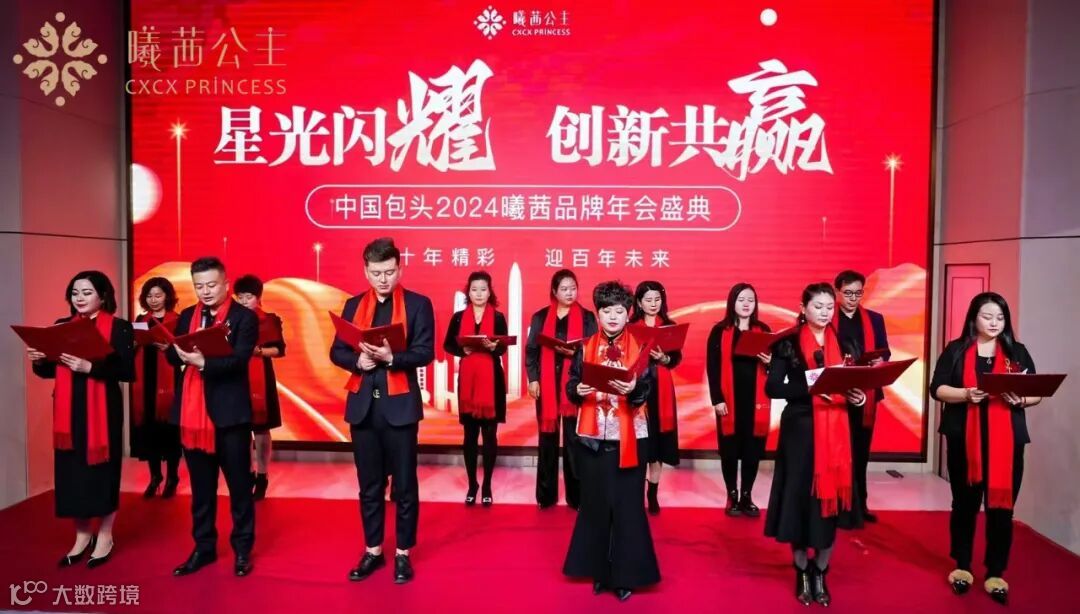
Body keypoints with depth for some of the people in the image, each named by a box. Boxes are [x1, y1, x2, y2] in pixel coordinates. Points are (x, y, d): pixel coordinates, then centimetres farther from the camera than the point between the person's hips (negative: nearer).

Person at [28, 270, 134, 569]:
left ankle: (105, 537, 17)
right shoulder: (62, 326, 11)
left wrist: (90, 367, -24)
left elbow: (127, 371, -14)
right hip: (68, 411, 5)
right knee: (71, 472, 7)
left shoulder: (119, 328, -5)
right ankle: (82, 536, 23)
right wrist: (38, 360, -6)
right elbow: (50, 370, 15)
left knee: (102, 469, 2)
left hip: (104, 410, -5)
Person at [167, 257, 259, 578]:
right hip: (192, 412, 5)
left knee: (239, 485, 6)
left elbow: (239, 360, -16)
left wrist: (203, 362, -30)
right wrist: (178, 352, -18)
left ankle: (242, 549, 19)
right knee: (200, 487, 15)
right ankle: (203, 547, 27)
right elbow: (175, 358, 4)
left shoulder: (244, 316, -4)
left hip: (229, 412, -5)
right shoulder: (186, 317, 12)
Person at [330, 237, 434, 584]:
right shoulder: (353, 305, 10)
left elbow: (425, 352, -10)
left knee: (405, 484, 6)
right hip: (362, 405, 4)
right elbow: (337, 352, 7)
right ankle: (373, 551, 27)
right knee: (369, 485, 13)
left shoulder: (418, 304, -2)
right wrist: (357, 360, -13)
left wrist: (390, 357, -25)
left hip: (399, 406, -3)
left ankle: (403, 553, 20)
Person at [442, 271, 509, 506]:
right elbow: (448, 345, 7)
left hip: (491, 379, -1)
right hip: (467, 379, 1)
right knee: (470, 434, 6)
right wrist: (462, 350, -12)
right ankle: (472, 485, 17)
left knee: (490, 434, 2)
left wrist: (493, 347, -23)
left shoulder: (498, 317, 2)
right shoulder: (459, 317, 5)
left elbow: (503, 348, -2)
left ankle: (487, 486, 12)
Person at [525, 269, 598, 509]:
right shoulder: (540, 317, 9)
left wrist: (575, 352, -16)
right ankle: (546, 495, 15)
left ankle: (576, 496, 9)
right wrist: (532, 378, -3)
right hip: (547, 384, 2)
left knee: (574, 439, 1)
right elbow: (531, 350, 7)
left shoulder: (587, 317, 5)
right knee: (547, 438, 7)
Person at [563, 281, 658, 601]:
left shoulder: (640, 348, 0)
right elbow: (570, 386, 2)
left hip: (629, 439, -2)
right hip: (592, 438, 2)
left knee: (627, 505, 2)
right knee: (595, 503, 9)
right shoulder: (585, 348, 5)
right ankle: (599, 571, 23)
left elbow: (646, 390, -9)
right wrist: (578, 391, -20)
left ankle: (625, 574, 14)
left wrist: (633, 389, -30)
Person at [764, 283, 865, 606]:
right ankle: (802, 573, 19)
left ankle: (820, 573, 21)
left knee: (831, 499, 5)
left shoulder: (841, 343, 11)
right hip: (800, 430, -4)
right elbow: (772, 387, -11)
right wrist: (811, 388, -22)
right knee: (800, 499, 0)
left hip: (835, 433, 4)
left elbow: (852, 382, 14)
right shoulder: (789, 343, -3)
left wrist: (858, 396, -8)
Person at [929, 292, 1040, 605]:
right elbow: (937, 388, -3)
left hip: (1006, 441, 1)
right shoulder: (955, 350, 2)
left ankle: (995, 573, 14)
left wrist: (1021, 399, -13)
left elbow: (1037, 392, 8)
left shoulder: (1017, 352, 8)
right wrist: (966, 394, -20)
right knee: (965, 502, 9)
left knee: (1001, 505, 1)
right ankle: (962, 566, 22)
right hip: (964, 439, -1)